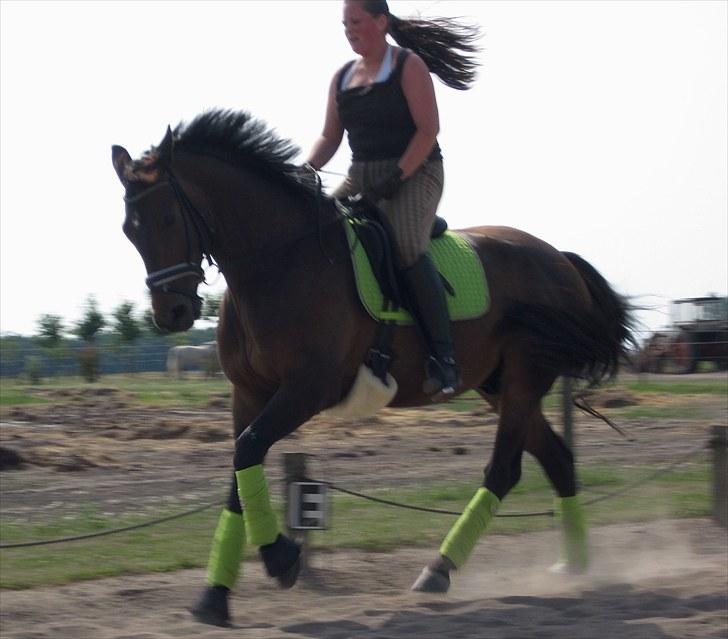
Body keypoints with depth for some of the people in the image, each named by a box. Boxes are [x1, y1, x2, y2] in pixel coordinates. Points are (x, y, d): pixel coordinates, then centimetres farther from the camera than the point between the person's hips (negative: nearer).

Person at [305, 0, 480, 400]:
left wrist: (395, 178, -21)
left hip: (414, 173, -7)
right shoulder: (342, 77, 14)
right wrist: (309, 168, -6)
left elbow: (428, 129, -12)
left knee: (407, 248, -31)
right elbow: (330, 136, 15)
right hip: (361, 179, 7)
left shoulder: (409, 66, -5)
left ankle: (444, 359, -30)